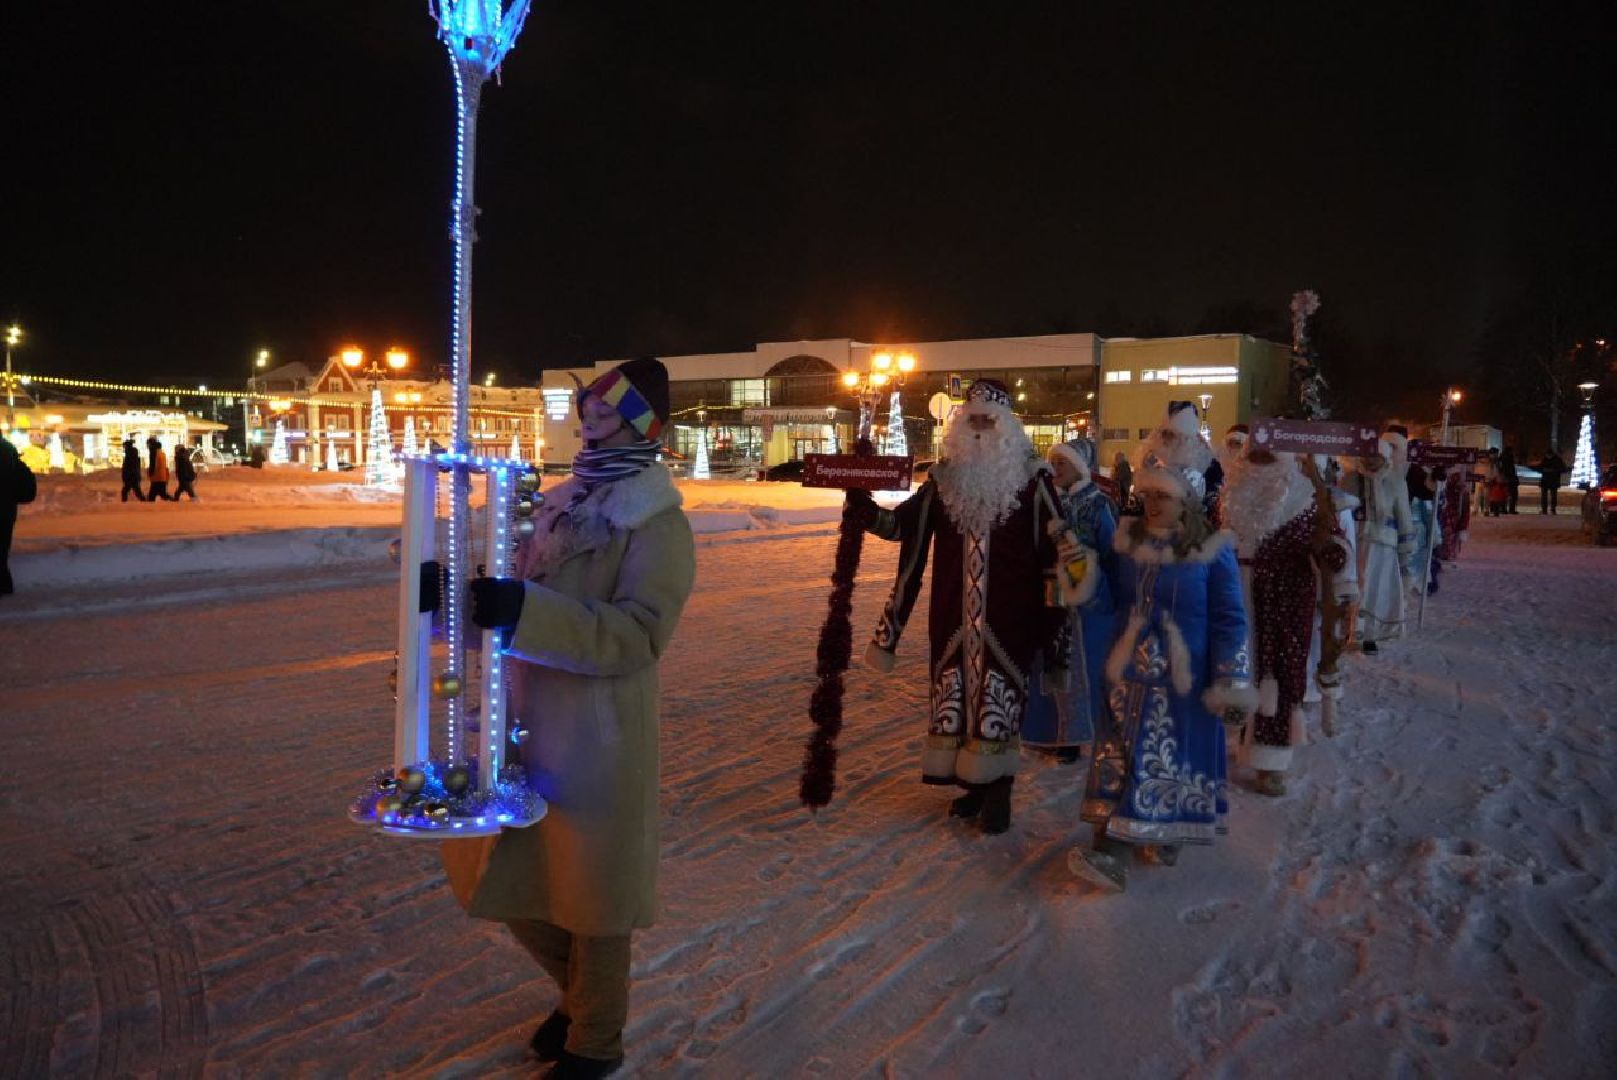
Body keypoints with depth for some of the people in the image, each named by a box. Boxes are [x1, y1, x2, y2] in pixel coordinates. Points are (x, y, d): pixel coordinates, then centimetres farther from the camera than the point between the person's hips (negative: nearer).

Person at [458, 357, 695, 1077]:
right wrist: (465, 597, -4)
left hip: (600, 744, -7)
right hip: (531, 732, 7)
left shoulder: (657, 524, -12)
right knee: (518, 892, 19)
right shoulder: (564, 507, 9)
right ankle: (581, 997, 46)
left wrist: (523, 610, -33)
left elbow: (637, 634, -24)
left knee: (592, 899, 10)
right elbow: (526, 606, 16)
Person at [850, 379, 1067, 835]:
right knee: (956, 693, 9)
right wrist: (863, 506, -10)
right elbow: (900, 524, 9)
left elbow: (1054, 547, -4)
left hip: (1008, 614, -4)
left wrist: (1053, 612, -6)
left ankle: (997, 792, 10)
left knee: (1000, 695, -2)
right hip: (954, 613, 4)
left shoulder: (1031, 477, -4)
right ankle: (974, 782, 25)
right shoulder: (946, 477, 7)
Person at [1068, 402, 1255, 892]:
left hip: (1182, 678, -4)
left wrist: (1230, 684, -11)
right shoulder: (1128, 540, 3)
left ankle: (1149, 842, 19)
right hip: (1132, 672, 4)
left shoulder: (1212, 551, -10)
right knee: (1122, 758, 3)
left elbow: (1229, 622, -8)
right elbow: (1112, 598, 15)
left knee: (1168, 761, 6)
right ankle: (1113, 850, 9)